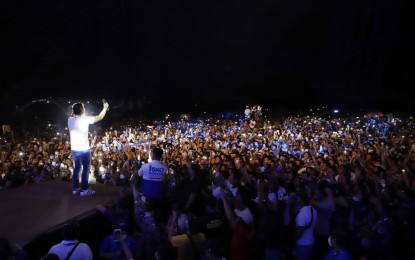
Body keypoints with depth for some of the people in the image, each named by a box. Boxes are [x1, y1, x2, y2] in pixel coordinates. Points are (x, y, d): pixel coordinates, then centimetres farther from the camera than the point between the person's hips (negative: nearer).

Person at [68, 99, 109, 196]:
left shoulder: (70, 119, 2)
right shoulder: (85, 119, -15)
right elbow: (100, 117, -5)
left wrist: (74, 110, 24)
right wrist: (105, 107, 7)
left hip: (74, 149, 7)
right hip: (84, 149, -6)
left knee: (77, 168, 16)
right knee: (86, 168, 3)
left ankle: (75, 188, 21)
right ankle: (84, 190, 6)